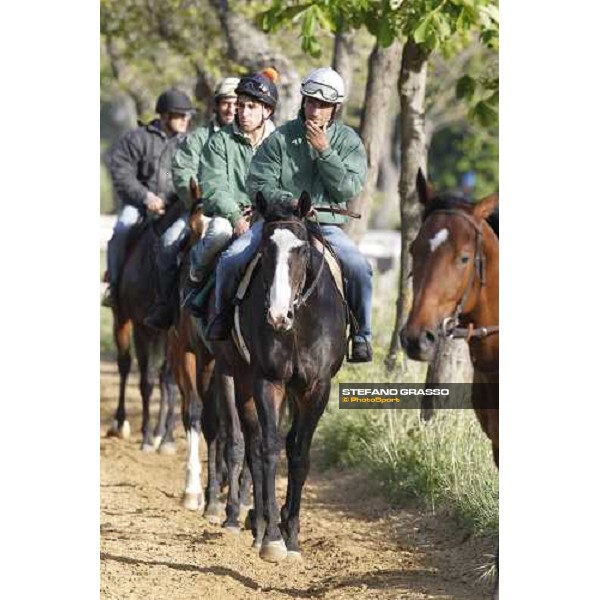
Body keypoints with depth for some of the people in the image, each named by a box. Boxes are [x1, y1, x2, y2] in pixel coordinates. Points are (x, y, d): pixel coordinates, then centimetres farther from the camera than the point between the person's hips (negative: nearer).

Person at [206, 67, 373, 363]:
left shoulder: (348, 141, 4)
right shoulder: (280, 138, 0)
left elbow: (349, 188, -7)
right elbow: (257, 184, -3)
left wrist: (324, 151, -14)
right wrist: (289, 201, -19)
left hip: (326, 225, 0)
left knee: (359, 269, -26)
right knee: (230, 260, -20)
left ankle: (361, 335, -7)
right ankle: (224, 315, 9)